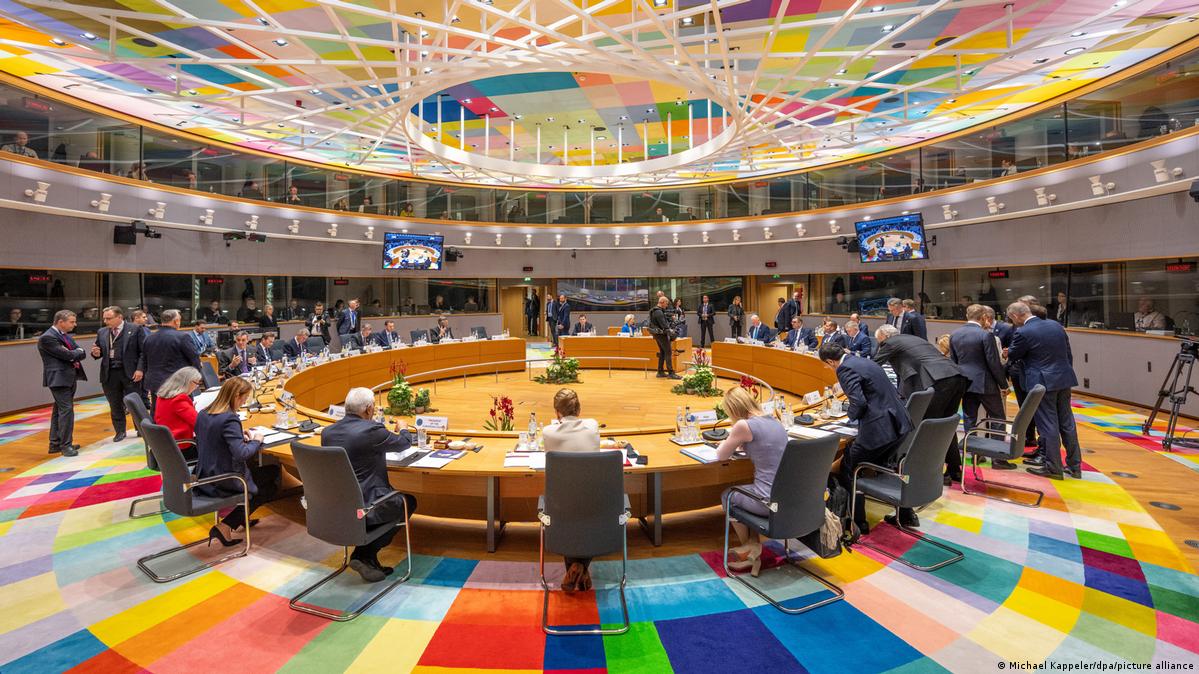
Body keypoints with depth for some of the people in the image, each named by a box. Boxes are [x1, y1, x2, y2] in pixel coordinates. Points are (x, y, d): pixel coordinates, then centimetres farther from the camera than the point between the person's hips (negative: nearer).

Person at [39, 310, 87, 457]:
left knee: (59, 410, 14)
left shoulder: (66, 336, 13)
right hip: (59, 378, -9)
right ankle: (66, 445, -6)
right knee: (66, 410, -11)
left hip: (70, 377, 9)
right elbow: (67, 355, -20)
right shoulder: (47, 338, -14)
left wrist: (74, 354, -12)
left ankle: (55, 443, 22)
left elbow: (81, 352, 7)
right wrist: (77, 353, -1)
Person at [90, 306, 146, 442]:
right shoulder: (101, 332, 10)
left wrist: (140, 369, -15)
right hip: (109, 374, 4)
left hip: (130, 372, -4)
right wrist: (96, 353, -8)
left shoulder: (135, 330, -3)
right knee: (115, 405, 10)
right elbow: (99, 352, 16)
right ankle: (120, 431, 21)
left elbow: (144, 351, -7)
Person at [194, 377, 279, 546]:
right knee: (274, 473, 7)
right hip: (223, 484, -9)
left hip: (204, 479, 9)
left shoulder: (203, 414, 2)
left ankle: (243, 518, 27)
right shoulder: (229, 419, -25)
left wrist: (240, 435, 8)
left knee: (254, 467, 27)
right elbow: (241, 454, -31)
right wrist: (256, 440, -13)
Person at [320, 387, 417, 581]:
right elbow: (405, 443, -1)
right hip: (364, 508, -8)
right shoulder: (372, 430, -19)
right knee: (408, 502, 16)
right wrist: (402, 429, 21)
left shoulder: (327, 432, 2)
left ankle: (365, 556, 21)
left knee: (393, 498, 26)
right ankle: (365, 554, 12)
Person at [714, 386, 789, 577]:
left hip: (770, 501, -7)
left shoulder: (744, 425, -15)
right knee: (747, 491, 33)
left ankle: (748, 550, 39)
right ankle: (754, 550, 29)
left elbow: (721, 456, -1)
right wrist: (739, 443, 19)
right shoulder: (774, 421, 8)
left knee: (727, 496, 23)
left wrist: (724, 443, 19)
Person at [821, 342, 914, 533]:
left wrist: (851, 415, -1)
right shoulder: (865, 361, 14)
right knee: (884, 467, 31)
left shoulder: (845, 369, -13)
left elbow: (859, 403, -21)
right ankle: (906, 515, 38)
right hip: (900, 424, 10)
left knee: (845, 469, 6)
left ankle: (858, 522, 13)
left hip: (879, 429, -10)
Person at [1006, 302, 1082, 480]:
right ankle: (1074, 466, 23)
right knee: (1067, 423, 15)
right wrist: (1066, 373, 21)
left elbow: (1013, 355, -3)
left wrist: (1006, 352, 18)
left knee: (1048, 425, 1)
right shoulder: (1056, 325, 6)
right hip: (1064, 379, 7)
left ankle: (1053, 468, 8)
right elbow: (1068, 354, 12)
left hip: (1043, 383, -7)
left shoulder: (1023, 333, -16)